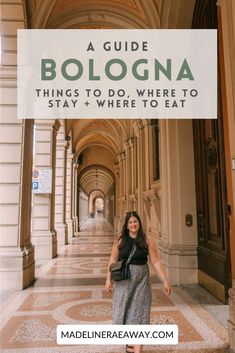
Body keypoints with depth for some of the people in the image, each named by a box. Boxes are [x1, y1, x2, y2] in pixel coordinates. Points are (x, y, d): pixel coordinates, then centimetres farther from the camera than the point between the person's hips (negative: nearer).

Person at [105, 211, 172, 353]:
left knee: (139, 312, 5)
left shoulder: (148, 240, -7)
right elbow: (113, 260, 1)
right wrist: (109, 279, -1)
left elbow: (156, 262, -7)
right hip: (123, 280, 2)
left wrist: (166, 281, -10)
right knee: (124, 309, 14)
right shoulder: (120, 240, -4)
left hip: (141, 280, -1)